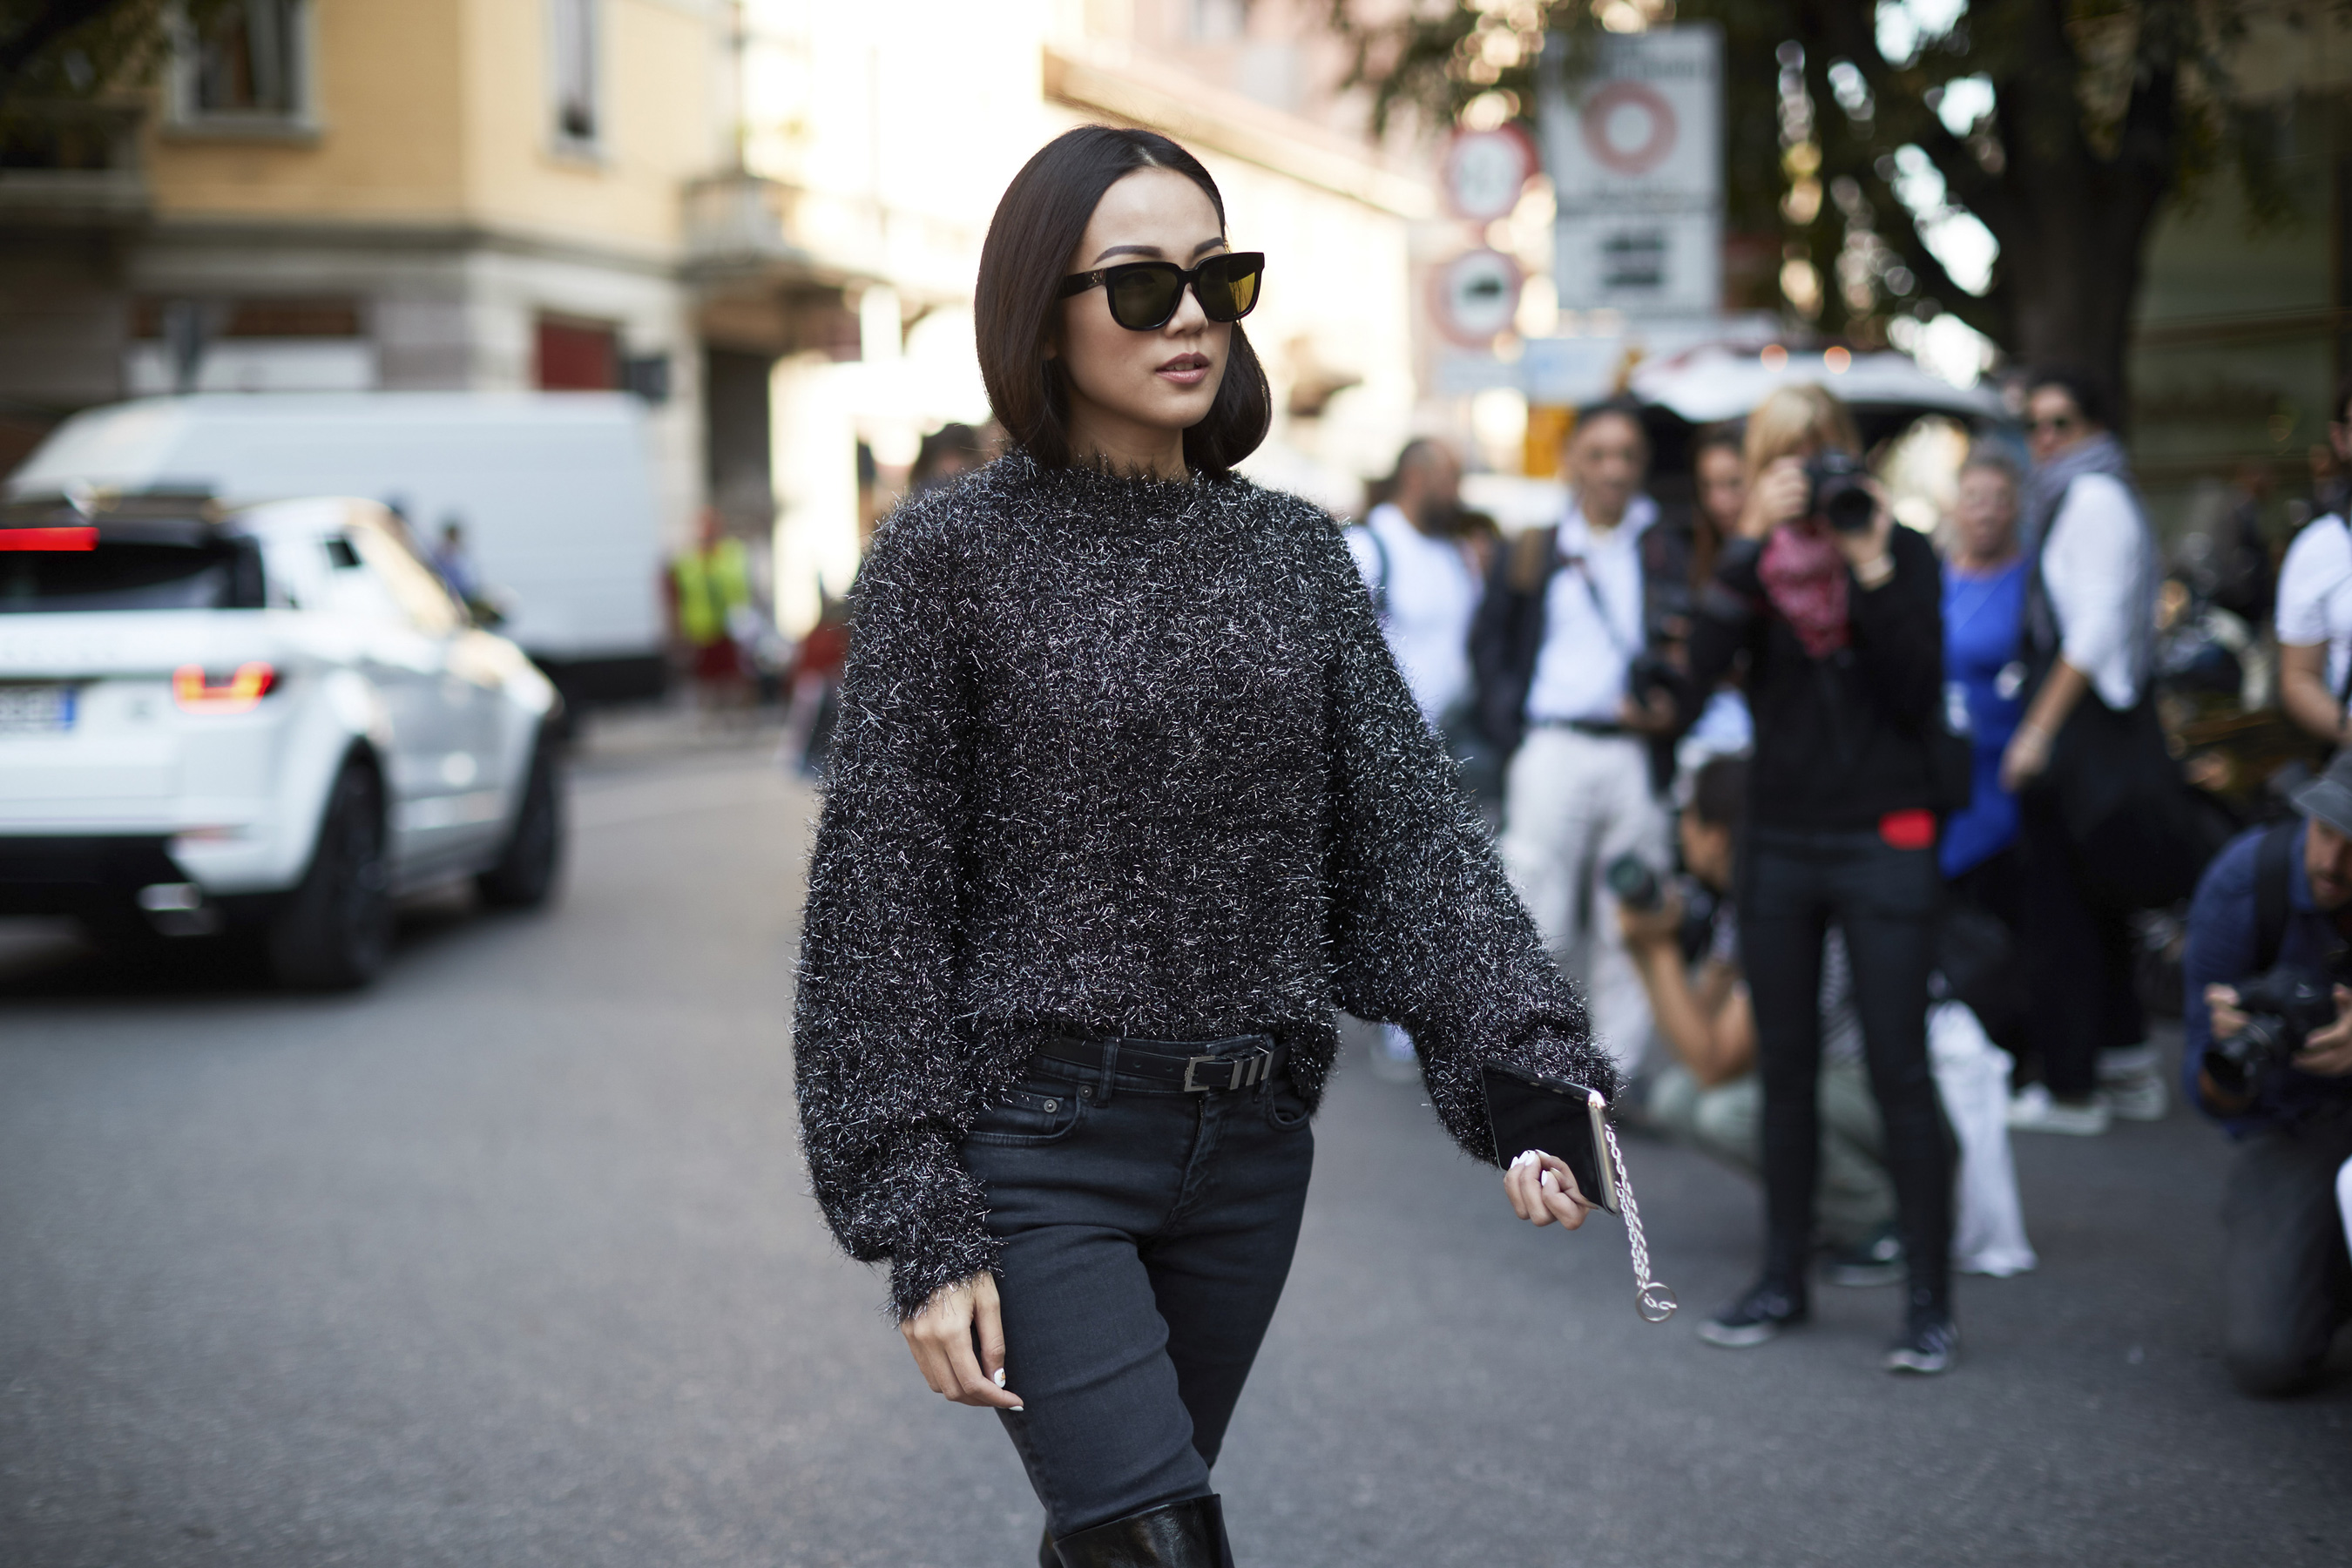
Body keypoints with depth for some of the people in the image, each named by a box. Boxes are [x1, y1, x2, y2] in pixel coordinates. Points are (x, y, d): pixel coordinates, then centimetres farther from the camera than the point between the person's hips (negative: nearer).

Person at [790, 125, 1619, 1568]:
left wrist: (1533, 1072, -14)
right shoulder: (953, 556, -5)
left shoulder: (1296, 554, 8)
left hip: (1251, 1140, 5)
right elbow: (882, 900, -5)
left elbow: (1411, 834, 2)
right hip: (1039, 1136, -5)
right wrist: (921, 1230, -10)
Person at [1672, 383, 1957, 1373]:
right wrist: (1755, 539, -18)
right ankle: (1783, 1280, 23)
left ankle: (1929, 1301, 1)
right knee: (1786, 1069, 11)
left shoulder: (1904, 555, -1)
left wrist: (1873, 572, -17)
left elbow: (1921, 699, -11)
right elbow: (1701, 667, -13)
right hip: (1780, 842, 3)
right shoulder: (1755, 561, 4)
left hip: (1884, 844, -3)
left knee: (1898, 1072, -5)